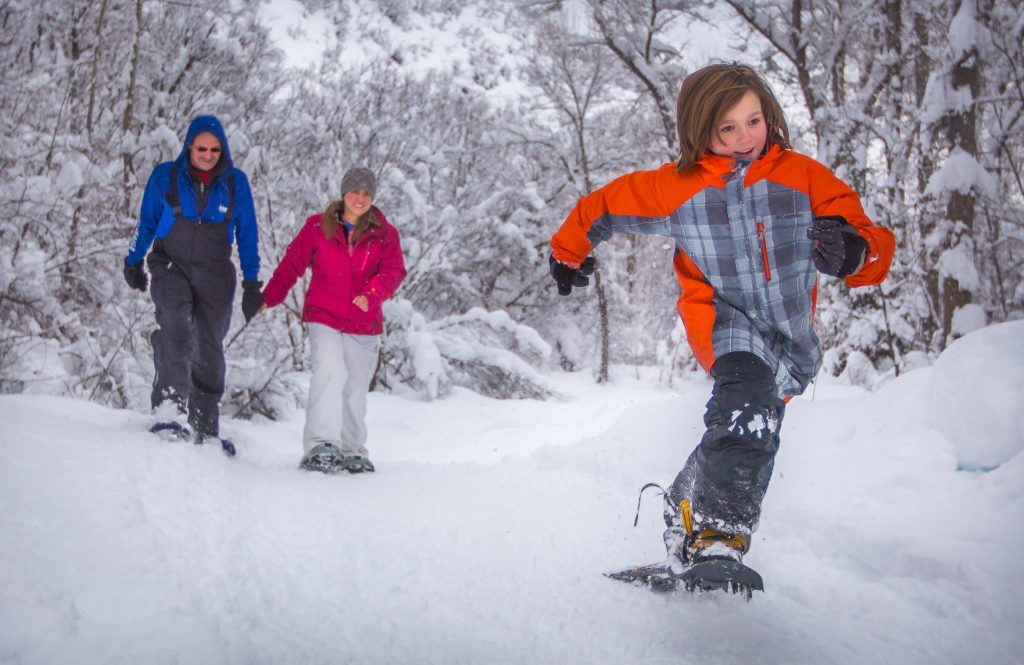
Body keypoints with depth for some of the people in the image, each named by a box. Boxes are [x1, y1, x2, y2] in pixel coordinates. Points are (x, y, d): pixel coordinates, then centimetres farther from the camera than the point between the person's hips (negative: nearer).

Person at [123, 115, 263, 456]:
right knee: (175, 329, -27)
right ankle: (169, 410, -35)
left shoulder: (235, 182, 3)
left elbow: (247, 235, 8)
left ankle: (205, 429, 14)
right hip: (171, 266, -1)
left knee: (209, 350, 3)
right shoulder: (165, 175, 1)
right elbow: (146, 222, 13)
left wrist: (252, 284, 7)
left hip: (215, 274, 2)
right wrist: (133, 262, 19)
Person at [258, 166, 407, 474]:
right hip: (323, 317, -2)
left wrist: (373, 294, -29)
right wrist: (269, 297, 9)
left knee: (356, 388, 11)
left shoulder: (384, 234, 3)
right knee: (328, 371, -24)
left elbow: (394, 271, -11)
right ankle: (321, 444, -24)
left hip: (364, 324, 2)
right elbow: (292, 264, 9)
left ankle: (353, 451, 27)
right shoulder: (317, 226, 2)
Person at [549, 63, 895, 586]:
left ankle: (685, 514, 43)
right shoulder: (676, 188, -7)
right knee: (749, 394, -34)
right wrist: (567, 251, 23)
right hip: (724, 320, -4)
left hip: (791, 334, 4)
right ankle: (716, 536, -33)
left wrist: (853, 251, -34)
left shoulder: (803, 177, -7)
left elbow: (876, 251, -10)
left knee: (749, 438, 19)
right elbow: (606, 206, 9)